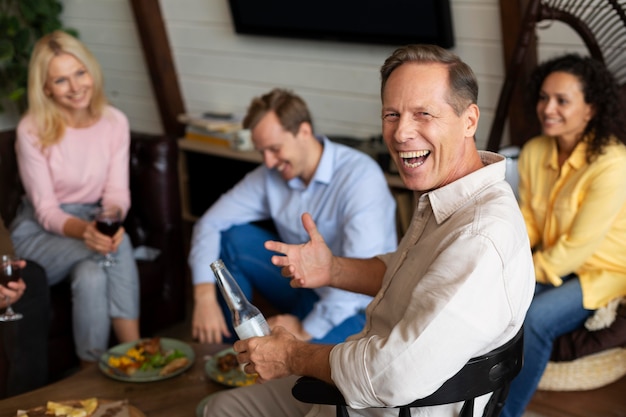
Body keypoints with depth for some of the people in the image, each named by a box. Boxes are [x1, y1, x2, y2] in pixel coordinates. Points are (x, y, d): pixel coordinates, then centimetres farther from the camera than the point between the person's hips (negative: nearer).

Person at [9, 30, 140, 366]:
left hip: (92, 223, 3)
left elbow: (117, 193, -4)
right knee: (118, 247, -33)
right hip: (39, 232, -3)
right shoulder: (32, 130, -14)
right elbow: (45, 210, -13)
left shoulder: (114, 122, -4)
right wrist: (82, 229, -35)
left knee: (92, 273, -33)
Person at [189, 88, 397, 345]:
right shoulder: (270, 176, -4)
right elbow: (210, 223, -2)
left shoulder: (361, 176, -25)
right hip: (303, 286, 7)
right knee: (231, 238, -6)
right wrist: (204, 296, -16)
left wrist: (306, 329, -28)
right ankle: (226, 346, 5)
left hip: (356, 308, -6)